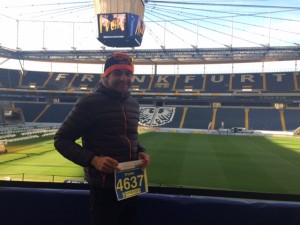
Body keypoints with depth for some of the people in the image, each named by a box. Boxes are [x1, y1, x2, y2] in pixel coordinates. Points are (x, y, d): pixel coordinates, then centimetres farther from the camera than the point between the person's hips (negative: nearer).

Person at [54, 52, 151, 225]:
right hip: (104, 188, -7)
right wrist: (93, 160, -25)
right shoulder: (89, 102, -15)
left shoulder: (133, 103, 5)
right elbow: (61, 140, -12)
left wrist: (141, 152, -1)